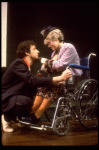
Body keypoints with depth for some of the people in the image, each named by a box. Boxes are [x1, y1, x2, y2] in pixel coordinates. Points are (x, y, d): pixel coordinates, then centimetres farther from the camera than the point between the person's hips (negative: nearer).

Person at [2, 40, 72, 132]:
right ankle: (7, 117, -9)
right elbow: (34, 81, -34)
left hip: (14, 97, 10)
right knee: (26, 101, -35)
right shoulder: (18, 64, -20)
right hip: (5, 100, -10)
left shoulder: (27, 65, 12)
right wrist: (60, 78, -35)